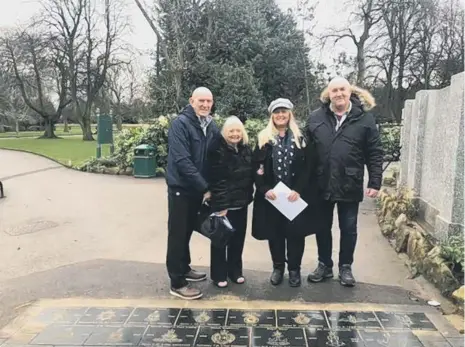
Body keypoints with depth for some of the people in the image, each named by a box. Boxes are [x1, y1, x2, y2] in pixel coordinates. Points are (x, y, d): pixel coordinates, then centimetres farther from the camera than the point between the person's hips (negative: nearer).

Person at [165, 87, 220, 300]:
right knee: (177, 234, 1)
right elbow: (182, 161, -23)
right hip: (181, 188, -6)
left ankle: (184, 268, 35)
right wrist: (205, 187, -23)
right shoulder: (180, 124, -16)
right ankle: (177, 283, 10)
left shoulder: (212, 126, 5)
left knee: (187, 231, 19)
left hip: (198, 189, 7)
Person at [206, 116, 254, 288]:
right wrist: (220, 205, -19)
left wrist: (248, 197, 8)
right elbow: (215, 180, -16)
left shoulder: (246, 149, 7)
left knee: (238, 239, 15)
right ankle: (219, 274, 20)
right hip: (222, 204, -6)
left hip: (241, 203, 6)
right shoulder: (218, 151, -12)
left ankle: (235, 270, 31)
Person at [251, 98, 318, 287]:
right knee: (274, 232, 8)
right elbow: (256, 167, 2)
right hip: (271, 196, 1)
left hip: (296, 195, -1)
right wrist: (265, 189, -11)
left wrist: (298, 190, -13)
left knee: (295, 232, 2)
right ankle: (278, 267, 25)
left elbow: (309, 167, -2)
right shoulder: (263, 139, 6)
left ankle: (294, 269, 18)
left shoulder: (301, 138, 4)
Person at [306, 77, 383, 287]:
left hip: (350, 185, -2)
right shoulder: (316, 118, 3)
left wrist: (375, 182, -7)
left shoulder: (364, 118, -2)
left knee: (348, 229, 10)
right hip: (321, 185, 2)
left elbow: (374, 153, -2)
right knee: (323, 228, 13)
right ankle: (324, 265, 30)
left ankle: (345, 267, 28)